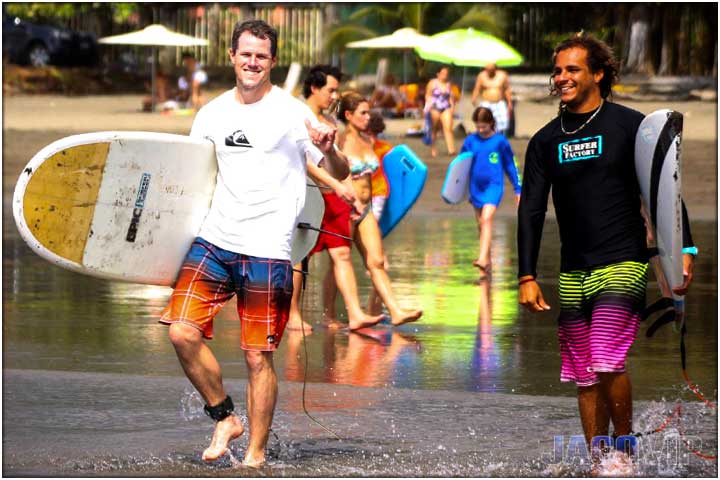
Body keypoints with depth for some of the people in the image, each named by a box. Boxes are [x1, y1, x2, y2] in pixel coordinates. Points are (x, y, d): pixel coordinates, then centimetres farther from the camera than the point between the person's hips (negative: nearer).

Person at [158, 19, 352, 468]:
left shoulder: (291, 112, -1)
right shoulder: (212, 114, 12)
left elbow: (340, 173, -4)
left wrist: (329, 151, -25)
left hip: (267, 250, -4)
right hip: (213, 240, 4)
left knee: (258, 356, -4)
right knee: (183, 332, -11)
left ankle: (256, 455, 6)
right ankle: (225, 418, 9)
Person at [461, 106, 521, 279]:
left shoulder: (500, 141, -3)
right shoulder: (471, 140, 4)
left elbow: (510, 165, 6)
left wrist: (518, 189, 9)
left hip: (493, 185, -4)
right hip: (476, 187, 4)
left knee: (486, 219, -22)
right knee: (481, 224, 11)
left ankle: (482, 259, -32)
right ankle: (487, 264, 23)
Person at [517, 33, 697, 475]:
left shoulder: (630, 126, 0)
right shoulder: (546, 141, 10)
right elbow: (531, 211, 9)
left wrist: (683, 251, -7)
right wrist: (527, 277, 1)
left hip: (623, 264, -4)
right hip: (573, 273, 5)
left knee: (607, 362, -19)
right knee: (585, 377, 4)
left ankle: (625, 449, 0)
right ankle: (599, 468, 12)